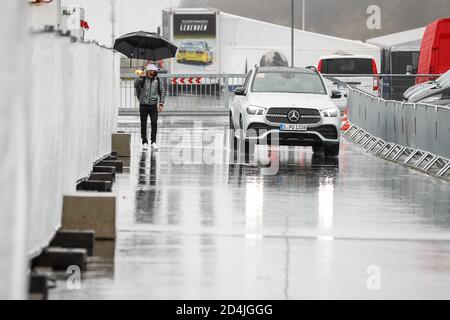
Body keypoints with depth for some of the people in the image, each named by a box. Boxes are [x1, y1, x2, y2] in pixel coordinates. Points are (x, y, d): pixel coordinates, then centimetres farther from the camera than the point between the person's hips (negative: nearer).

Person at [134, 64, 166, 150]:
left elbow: (162, 92, 12)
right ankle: (145, 142, 12)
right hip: (143, 105, -1)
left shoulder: (157, 80, 5)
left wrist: (161, 104, 6)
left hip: (153, 105, 1)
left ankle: (153, 142, -3)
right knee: (143, 124, 4)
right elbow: (136, 85, -20)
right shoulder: (143, 79, -2)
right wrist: (140, 78, -37)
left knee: (154, 123, -9)